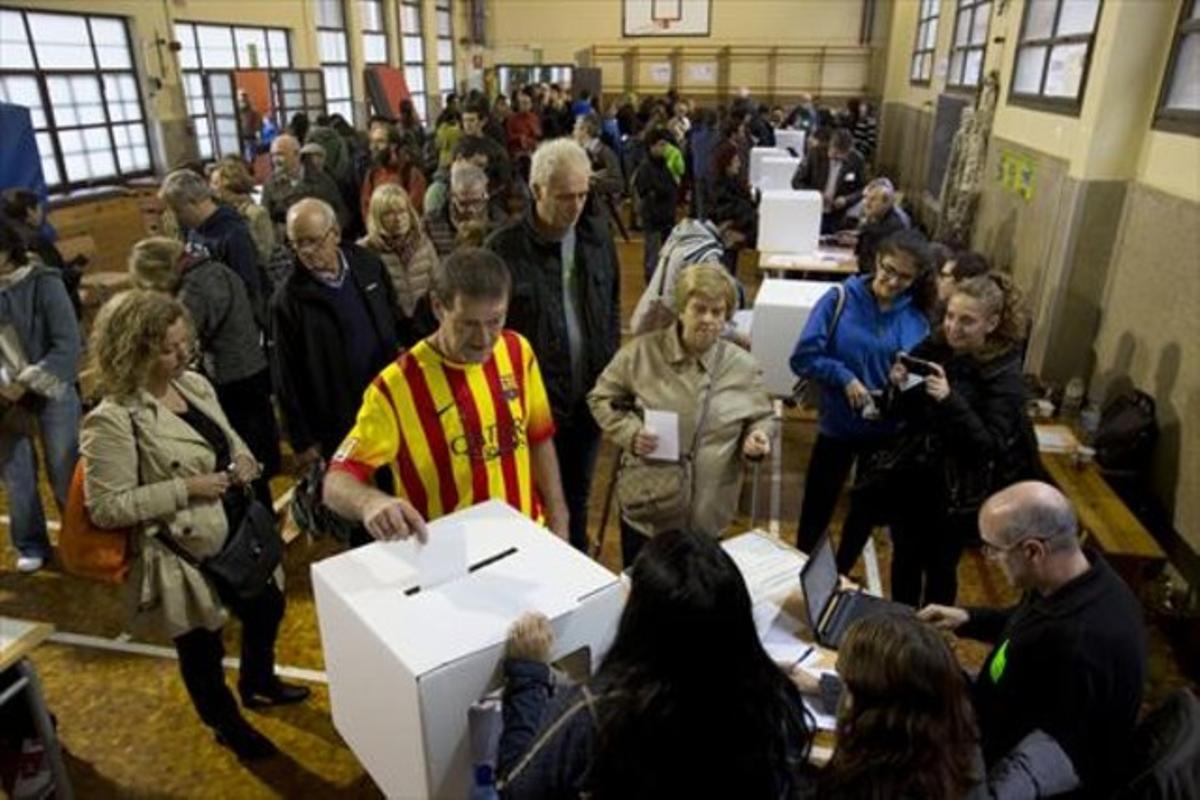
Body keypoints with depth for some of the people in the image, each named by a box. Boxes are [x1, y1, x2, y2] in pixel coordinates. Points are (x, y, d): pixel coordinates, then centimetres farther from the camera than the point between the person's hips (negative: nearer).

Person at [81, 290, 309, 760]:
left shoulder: (195, 384, -1)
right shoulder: (113, 421, -23)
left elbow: (228, 436, 15)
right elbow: (105, 508, -21)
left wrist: (242, 457, -8)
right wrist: (184, 488, -25)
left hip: (238, 533, 7)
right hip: (184, 555, -7)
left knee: (267, 608, 25)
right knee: (202, 647, 17)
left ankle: (259, 684, 55)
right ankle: (227, 725, 45)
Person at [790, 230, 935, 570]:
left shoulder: (918, 318, -5)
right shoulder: (841, 298, -12)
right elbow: (803, 357, -16)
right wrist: (845, 378, -25)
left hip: (888, 430, 3)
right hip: (838, 424, -3)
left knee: (867, 507, 20)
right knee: (817, 506, 10)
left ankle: (840, 576, 43)